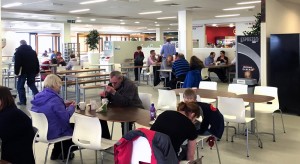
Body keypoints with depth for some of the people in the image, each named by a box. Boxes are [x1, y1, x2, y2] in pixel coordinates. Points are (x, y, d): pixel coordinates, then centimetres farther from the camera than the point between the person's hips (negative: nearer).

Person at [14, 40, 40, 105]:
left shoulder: (19, 51, -2)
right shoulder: (33, 51, 14)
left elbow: (17, 63, -11)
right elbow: (36, 62, 13)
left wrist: (16, 72, -10)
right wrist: (37, 71, 14)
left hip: (23, 71, -5)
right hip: (32, 71, 5)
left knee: (20, 86, 4)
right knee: (32, 84, 16)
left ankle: (22, 101, 0)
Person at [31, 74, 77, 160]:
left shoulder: (39, 96, -1)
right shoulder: (54, 99, -27)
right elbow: (65, 117, -23)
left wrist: (63, 104, 8)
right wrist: (71, 107, -6)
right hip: (51, 133, -8)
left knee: (71, 126, 30)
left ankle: (56, 153, 39)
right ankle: (64, 153, 37)